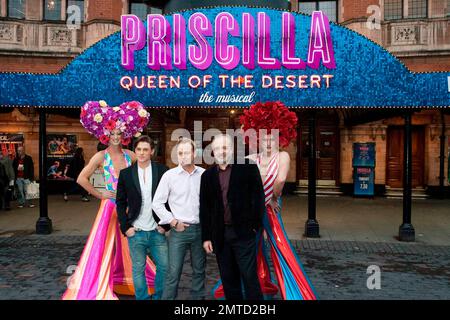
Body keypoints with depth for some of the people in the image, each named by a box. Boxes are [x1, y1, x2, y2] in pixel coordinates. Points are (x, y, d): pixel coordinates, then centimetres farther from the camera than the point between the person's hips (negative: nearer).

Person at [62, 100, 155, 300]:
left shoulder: (131, 156, 4)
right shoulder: (101, 156, -4)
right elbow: (81, 179, -6)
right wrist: (99, 195, -5)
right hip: (110, 206, -3)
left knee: (130, 246, 10)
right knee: (104, 246, 0)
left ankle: (128, 281, 28)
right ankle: (98, 287, 13)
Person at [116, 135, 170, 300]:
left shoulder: (162, 171, -3)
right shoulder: (125, 173, 1)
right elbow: (121, 203, 6)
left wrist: (166, 223, -4)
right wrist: (125, 226, -2)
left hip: (157, 231, 0)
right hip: (136, 232, 0)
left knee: (164, 267, 8)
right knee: (138, 270, 10)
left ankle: (159, 297, 30)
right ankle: (142, 298, 28)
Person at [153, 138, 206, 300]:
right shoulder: (169, 175, -3)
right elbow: (157, 203, -1)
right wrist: (174, 222, -4)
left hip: (200, 229, 2)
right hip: (179, 230, -2)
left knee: (199, 270, 14)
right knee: (173, 272, -1)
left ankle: (198, 297, 29)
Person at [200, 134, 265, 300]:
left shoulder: (248, 167, -2)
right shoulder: (208, 175, 8)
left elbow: (258, 197, -4)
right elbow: (204, 207, 9)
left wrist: (256, 225, -8)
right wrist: (206, 237, 7)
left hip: (243, 232, -3)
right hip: (219, 235, 4)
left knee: (249, 277, 1)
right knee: (228, 279, 13)